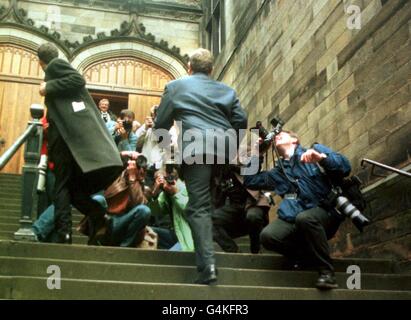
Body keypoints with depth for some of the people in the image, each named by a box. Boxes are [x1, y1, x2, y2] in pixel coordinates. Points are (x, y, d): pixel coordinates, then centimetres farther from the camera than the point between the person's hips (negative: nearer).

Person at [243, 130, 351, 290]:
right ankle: (312, 256, -5)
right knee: (268, 236, -25)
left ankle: (326, 271, -21)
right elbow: (250, 181, 26)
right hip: (295, 218, 4)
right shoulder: (278, 172, 24)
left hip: (326, 211, -4)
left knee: (305, 218, -38)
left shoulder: (315, 150, 10)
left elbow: (345, 167, -3)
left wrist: (322, 158, -22)